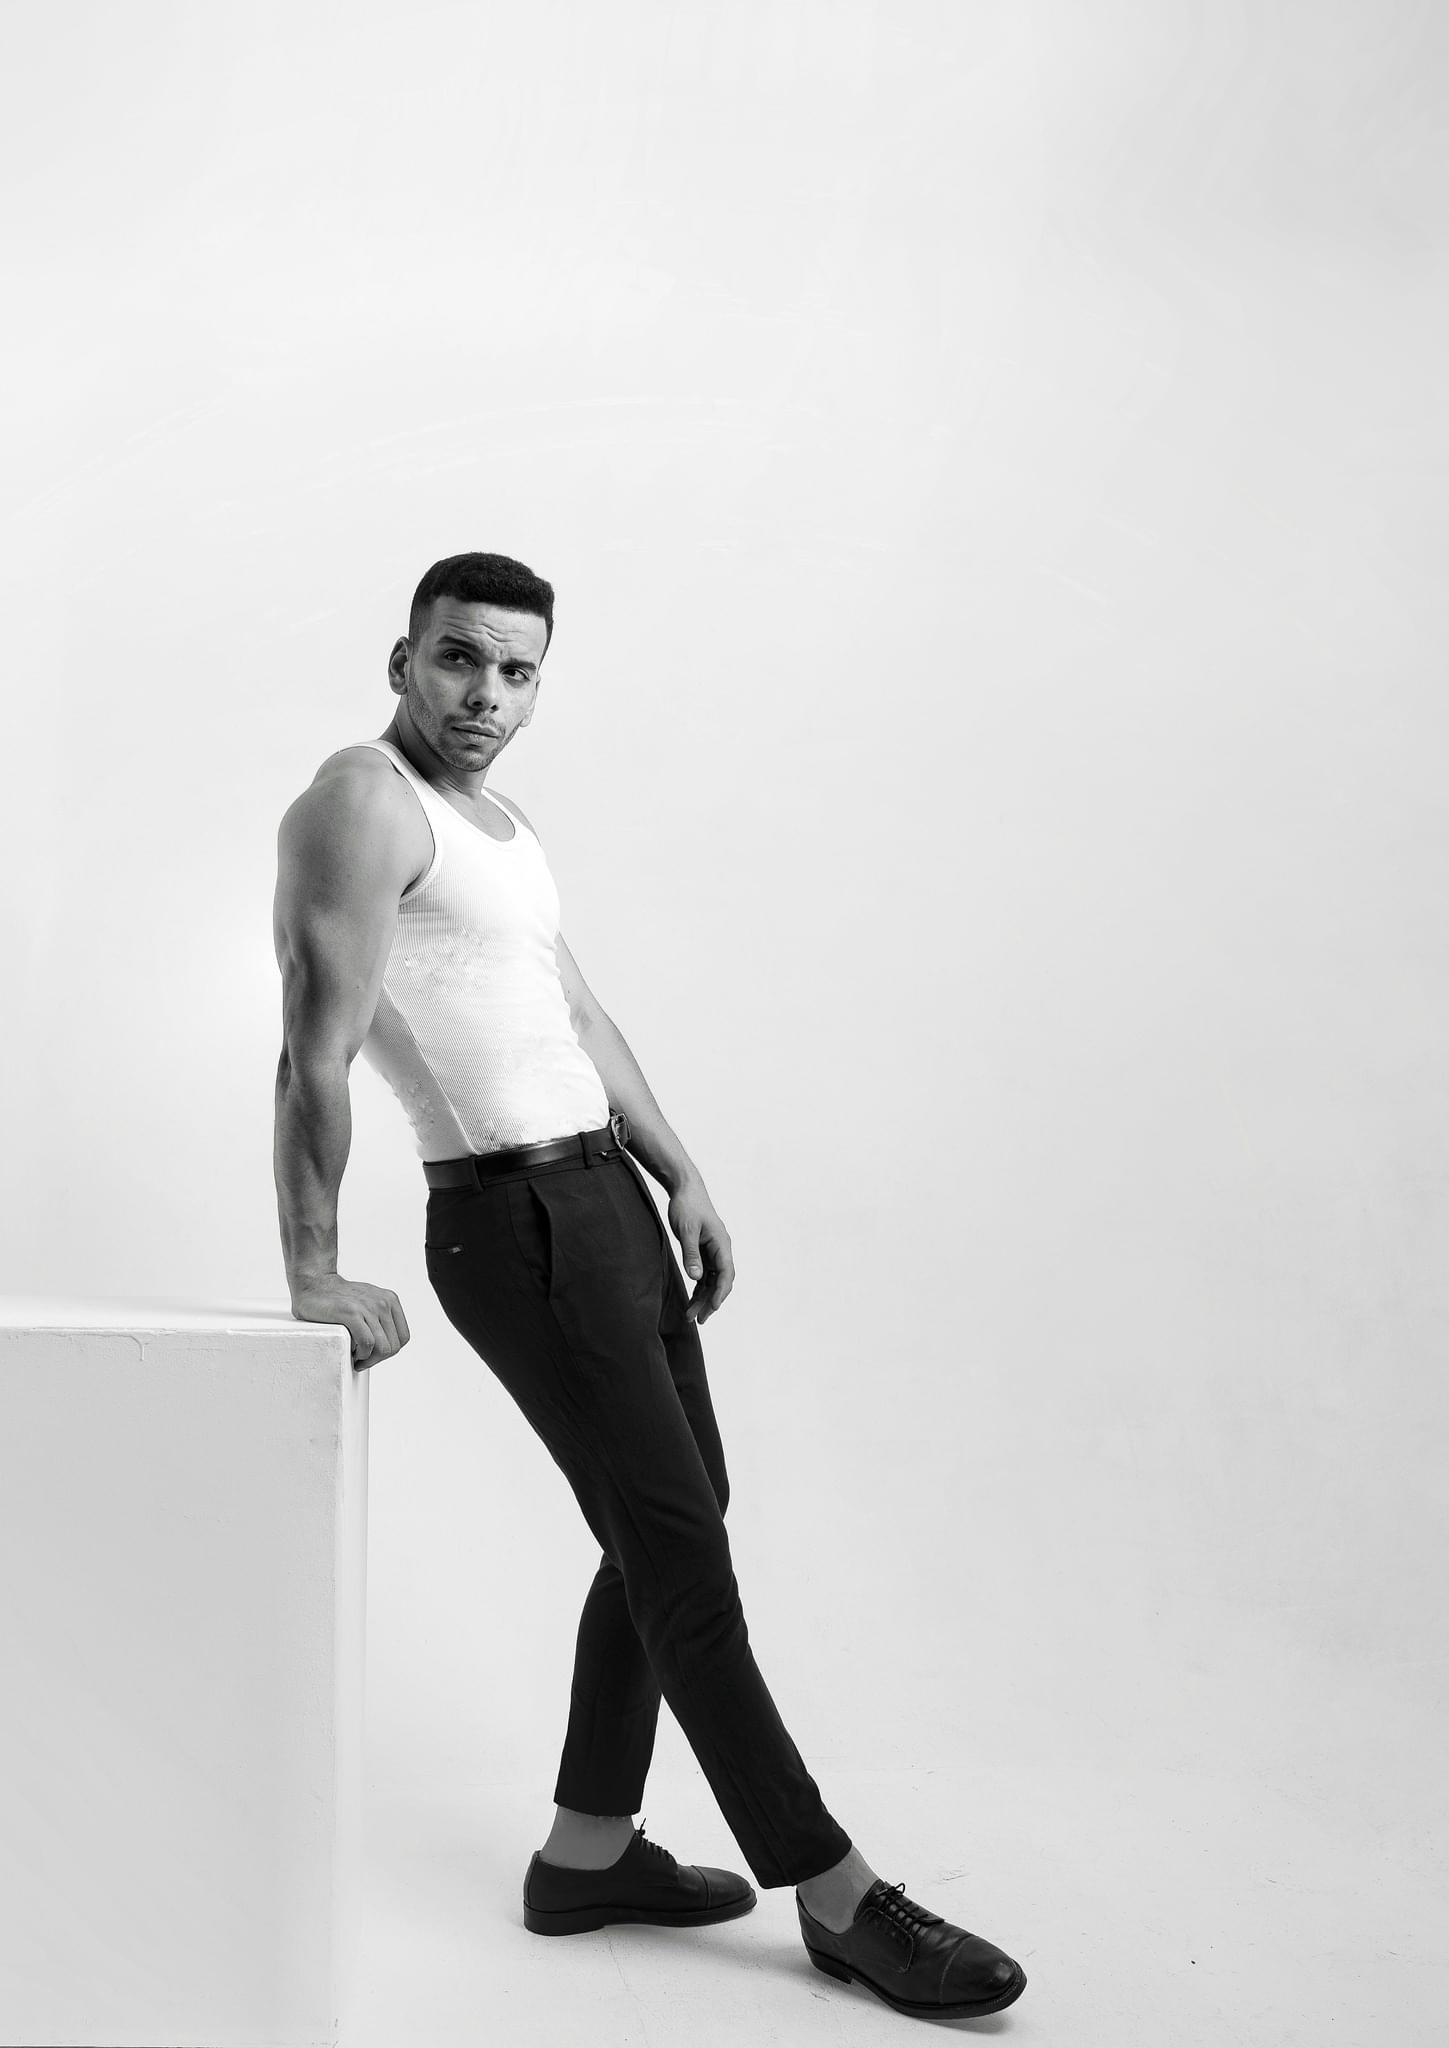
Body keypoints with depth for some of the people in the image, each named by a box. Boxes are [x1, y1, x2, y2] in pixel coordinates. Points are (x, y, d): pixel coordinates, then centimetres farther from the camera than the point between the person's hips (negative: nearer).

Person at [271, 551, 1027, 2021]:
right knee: (680, 1554, -6)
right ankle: (836, 1898, 4)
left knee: (673, 1528, 14)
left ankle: (587, 1851, 26)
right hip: (516, 1224, -10)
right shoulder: (364, 801, -11)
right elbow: (317, 1049, -18)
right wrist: (315, 1275, -19)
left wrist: (682, 1176, 18)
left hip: (609, 1197, 10)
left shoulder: (498, 822, 19)